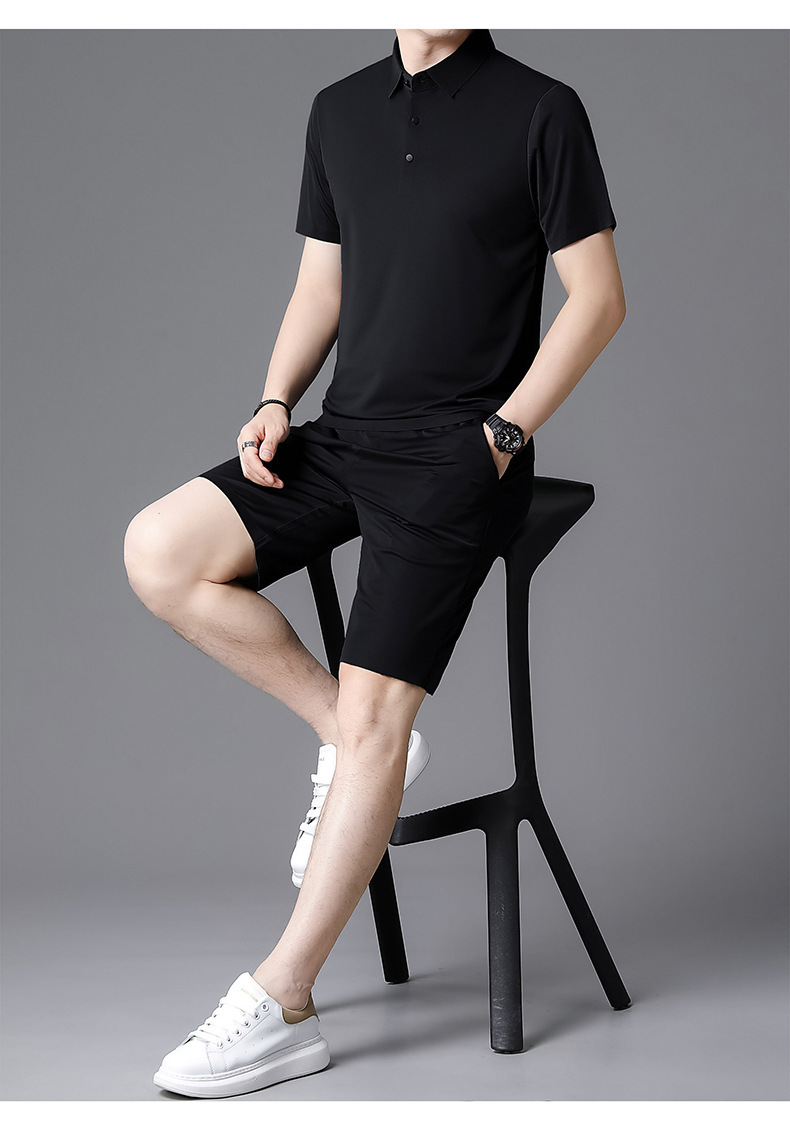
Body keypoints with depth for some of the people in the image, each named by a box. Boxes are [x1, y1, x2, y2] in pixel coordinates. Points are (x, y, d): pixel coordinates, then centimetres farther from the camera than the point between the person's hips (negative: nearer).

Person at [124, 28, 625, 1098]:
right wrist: (277, 402, 1)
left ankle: (281, 1007, -6)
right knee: (160, 552, -13)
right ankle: (354, 739, 2)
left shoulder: (541, 110, -3)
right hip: (345, 435, 6)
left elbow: (599, 298, -3)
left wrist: (503, 431, -11)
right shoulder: (340, 108, 13)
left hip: (456, 457, -6)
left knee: (371, 720, -12)